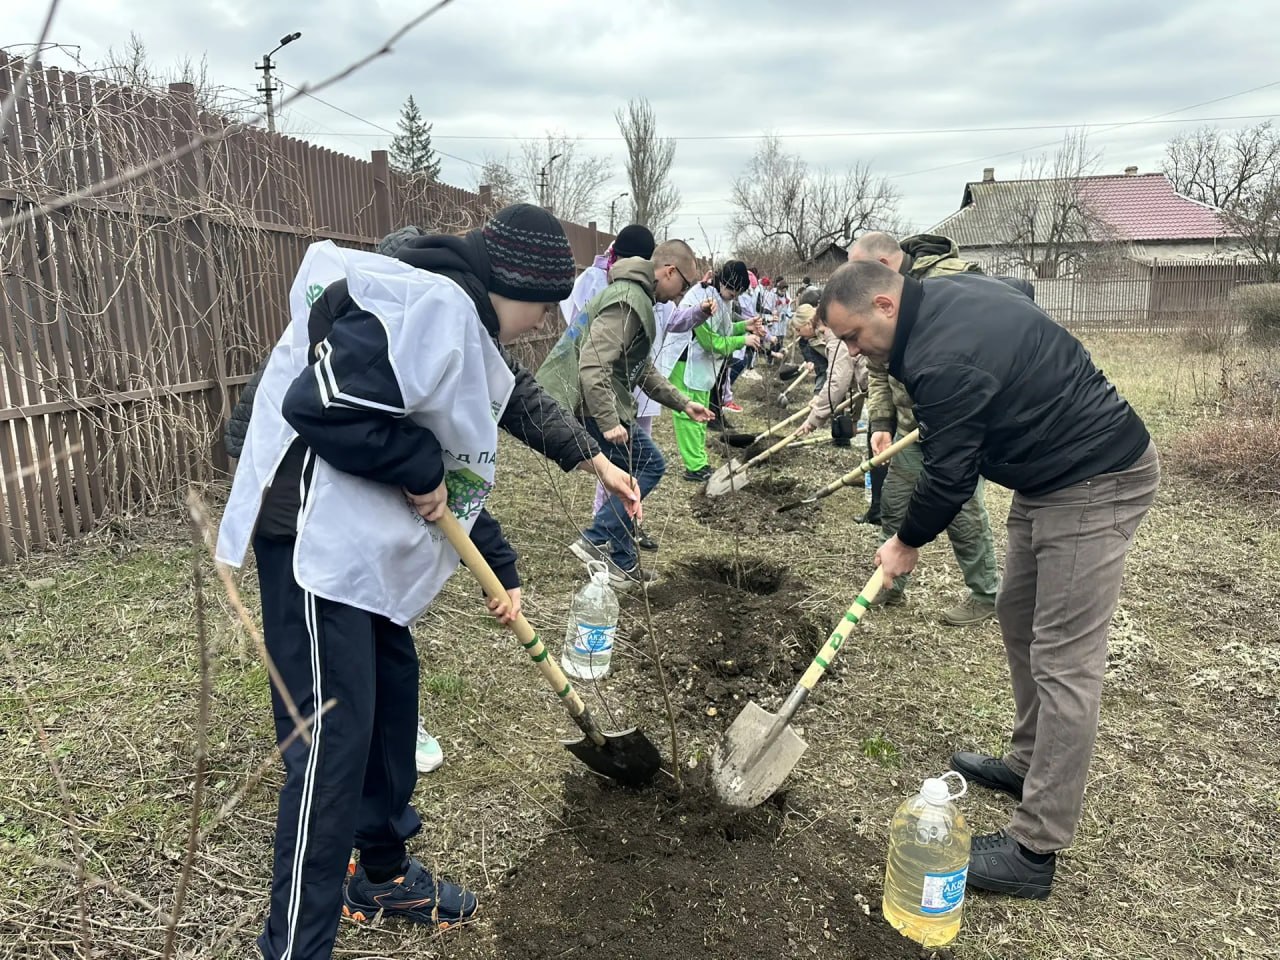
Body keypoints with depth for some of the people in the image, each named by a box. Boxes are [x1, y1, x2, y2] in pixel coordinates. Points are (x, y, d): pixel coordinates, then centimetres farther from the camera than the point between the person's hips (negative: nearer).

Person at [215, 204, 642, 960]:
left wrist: (503, 570, 19)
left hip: (371, 545, 11)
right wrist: (421, 468, -16)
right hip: (315, 539, -11)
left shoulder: (472, 335, 16)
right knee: (333, 739, -6)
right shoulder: (429, 305, -18)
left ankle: (385, 874, 39)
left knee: (393, 696, 19)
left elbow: (460, 472, 19)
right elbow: (320, 405, -28)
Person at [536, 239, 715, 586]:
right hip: (591, 405, -10)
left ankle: (623, 564, 19)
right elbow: (593, 365, -26)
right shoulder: (628, 301, -16)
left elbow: (644, 369, 26)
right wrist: (609, 422, -27)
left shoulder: (638, 299, 20)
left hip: (594, 404, 10)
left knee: (630, 476, 13)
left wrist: (683, 403, 21)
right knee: (649, 465, -4)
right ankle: (597, 540, -2)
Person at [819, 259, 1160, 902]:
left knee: (1063, 663, -8)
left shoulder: (943, 361, -27)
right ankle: (1028, 764, 34)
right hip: (1049, 470, 11)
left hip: (1096, 485, -11)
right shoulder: (950, 292, 3)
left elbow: (948, 477, -19)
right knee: (1018, 616, 18)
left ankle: (1034, 853, -1)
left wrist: (906, 544, 0)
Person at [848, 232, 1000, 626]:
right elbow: (878, 370, 13)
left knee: (962, 509, 0)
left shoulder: (949, 281, -19)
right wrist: (880, 422, 4)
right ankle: (892, 584, 29)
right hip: (911, 424, 8)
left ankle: (986, 594, 19)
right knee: (893, 503, 12)